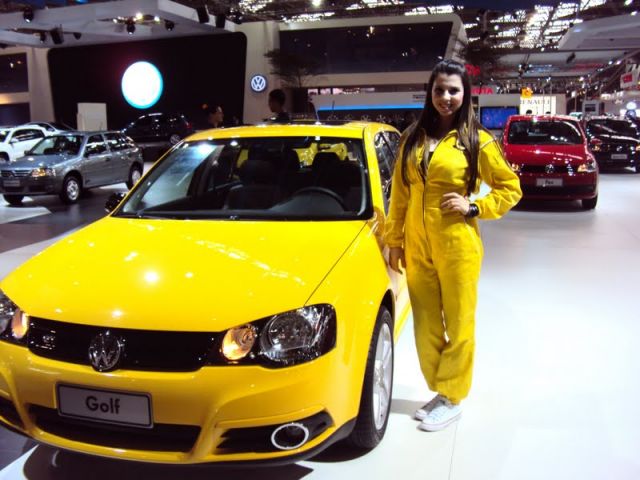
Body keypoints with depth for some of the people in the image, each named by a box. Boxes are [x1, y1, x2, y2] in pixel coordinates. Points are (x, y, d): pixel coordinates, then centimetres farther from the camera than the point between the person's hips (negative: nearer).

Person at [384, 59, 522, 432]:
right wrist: (394, 240, 8)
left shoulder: (477, 141, -3)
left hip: (457, 247, -4)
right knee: (426, 324, 12)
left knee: (458, 323, 6)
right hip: (417, 246, 5)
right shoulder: (413, 139, 9)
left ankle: (452, 398, 21)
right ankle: (440, 389, 29)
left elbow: (511, 188, 2)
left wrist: (473, 208, -11)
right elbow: (399, 194, 10)